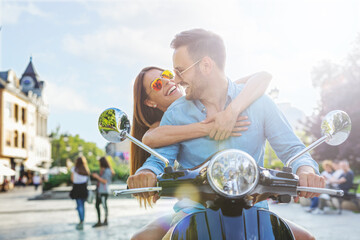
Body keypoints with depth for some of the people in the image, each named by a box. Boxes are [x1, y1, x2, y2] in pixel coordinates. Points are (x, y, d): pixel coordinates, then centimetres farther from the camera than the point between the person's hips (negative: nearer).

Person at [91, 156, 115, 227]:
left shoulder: (107, 171, -12)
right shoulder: (102, 170, 15)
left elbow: (105, 181, -16)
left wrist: (97, 177, -14)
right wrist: (96, 176, 12)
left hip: (104, 191, -9)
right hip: (99, 190, 9)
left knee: (104, 205, -3)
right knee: (97, 205, 8)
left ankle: (106, 221, 9)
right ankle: (99, 222, 14)